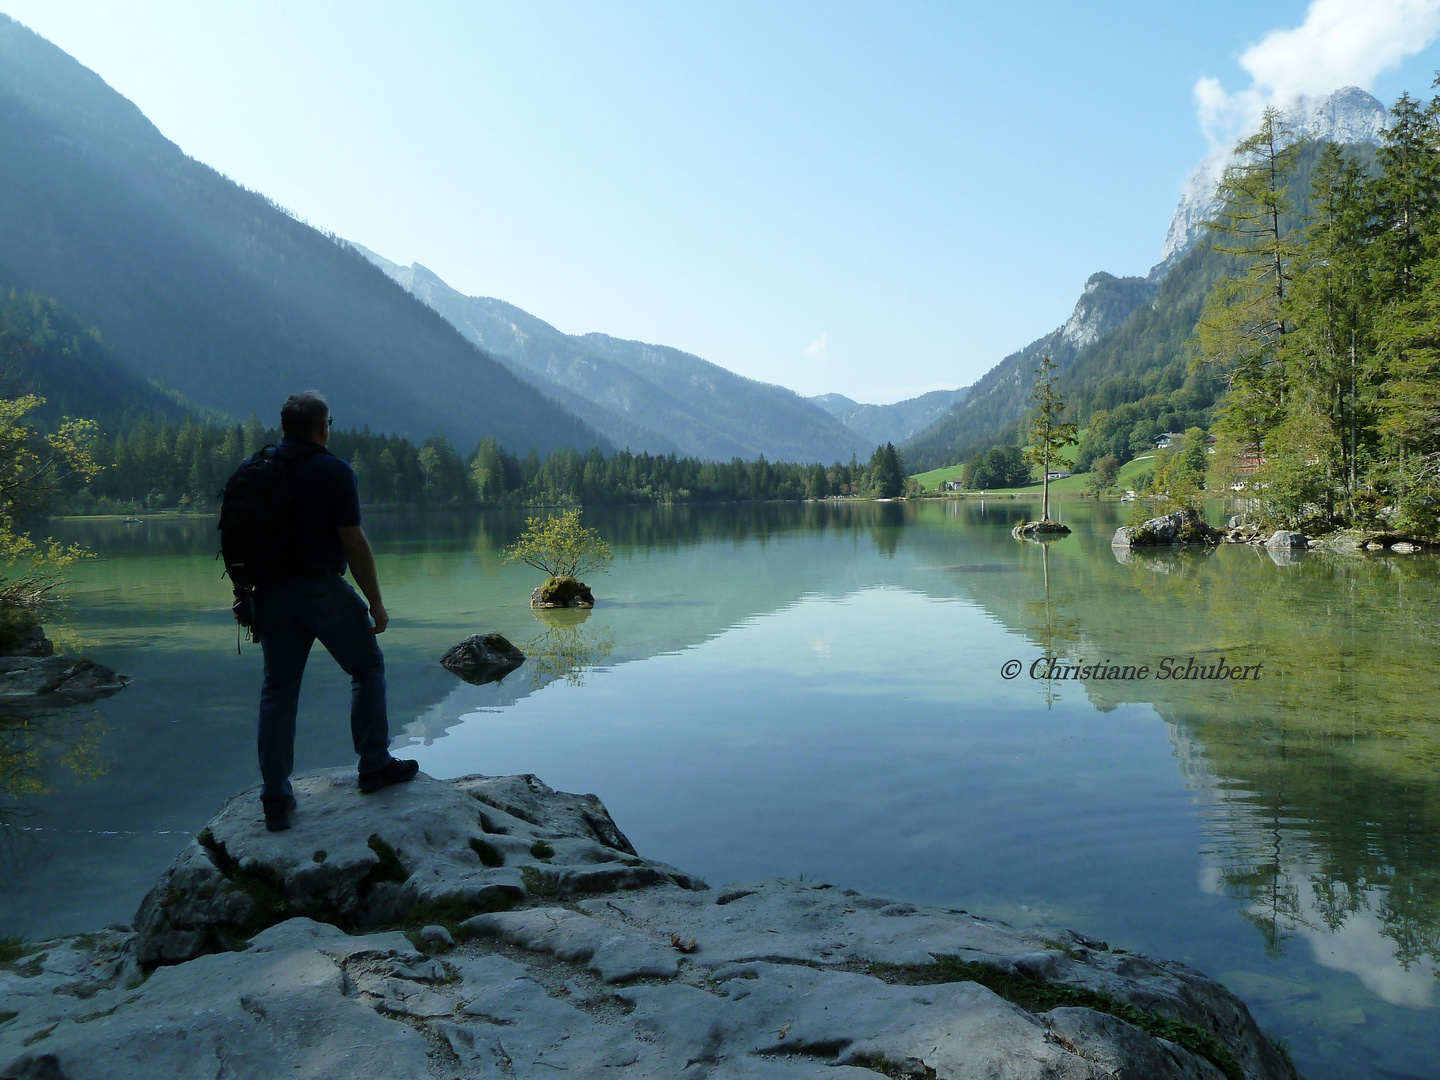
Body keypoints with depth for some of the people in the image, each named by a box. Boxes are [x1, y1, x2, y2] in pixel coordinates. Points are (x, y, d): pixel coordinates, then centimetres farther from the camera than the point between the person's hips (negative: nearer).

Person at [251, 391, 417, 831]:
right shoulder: (333, 471, -9)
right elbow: (353, 542, -13)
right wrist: (376, 602, -7)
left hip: (272, 593, 5)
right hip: (323, 590, -5)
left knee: (278, 691, 10)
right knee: (367, 667, 14)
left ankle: (275, 799, 11)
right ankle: (375, 765, 16)